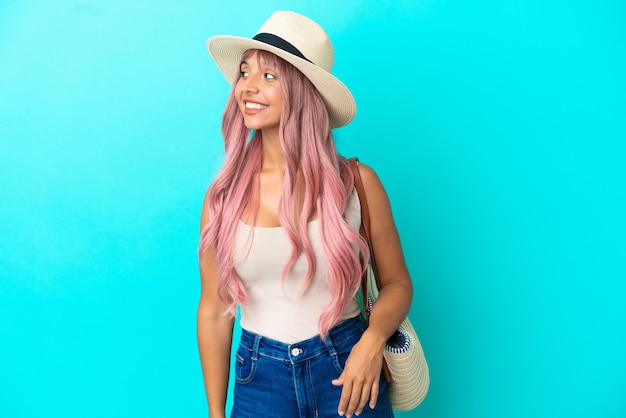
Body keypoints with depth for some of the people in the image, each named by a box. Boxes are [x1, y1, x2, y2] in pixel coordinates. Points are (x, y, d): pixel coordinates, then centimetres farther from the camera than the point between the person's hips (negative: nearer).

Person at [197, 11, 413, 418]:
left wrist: (373, 339, -17)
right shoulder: (224, 194, -5)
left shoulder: (356, 183, -9)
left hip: (347, 372, -1)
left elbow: (396, 282, 1)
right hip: (259, 380, 2)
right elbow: (213, 310, 1)